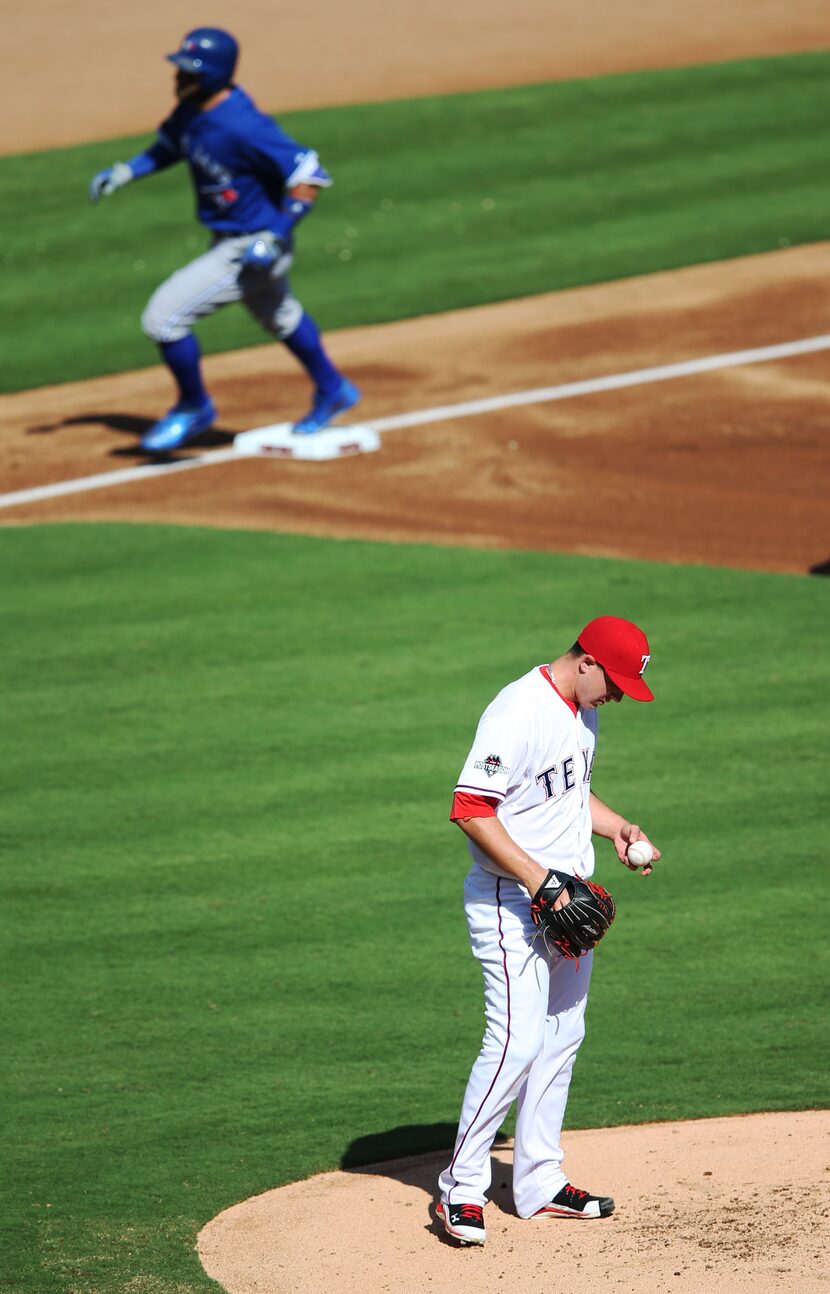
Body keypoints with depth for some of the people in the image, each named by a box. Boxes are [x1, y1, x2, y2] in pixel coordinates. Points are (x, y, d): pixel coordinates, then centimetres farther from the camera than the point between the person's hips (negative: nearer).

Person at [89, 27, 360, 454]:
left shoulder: (243, 127, -32)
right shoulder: (193, 109, -6)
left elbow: (309, 176, -29)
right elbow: (171, 145, 16)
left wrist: (274, 237, -31)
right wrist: (124, 172, 1)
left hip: (250, 249, -10)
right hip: (228, 239, 10)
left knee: (163, 318, -10)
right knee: (278, 317, 31)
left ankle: (194, 407, 13)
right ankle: (332, 391, 53)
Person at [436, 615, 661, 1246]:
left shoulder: (581, 710, 11)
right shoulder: (518, 713, -20)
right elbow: (471, 809, -25)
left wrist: (617, 827, 10)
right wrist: (537, 879, -27)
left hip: (568, 900, 9)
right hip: (511, 903, -9)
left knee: (562, 1040, 12)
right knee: (517, 1042, -15)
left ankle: (540, 1183, 20)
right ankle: (462, 1189, -7)